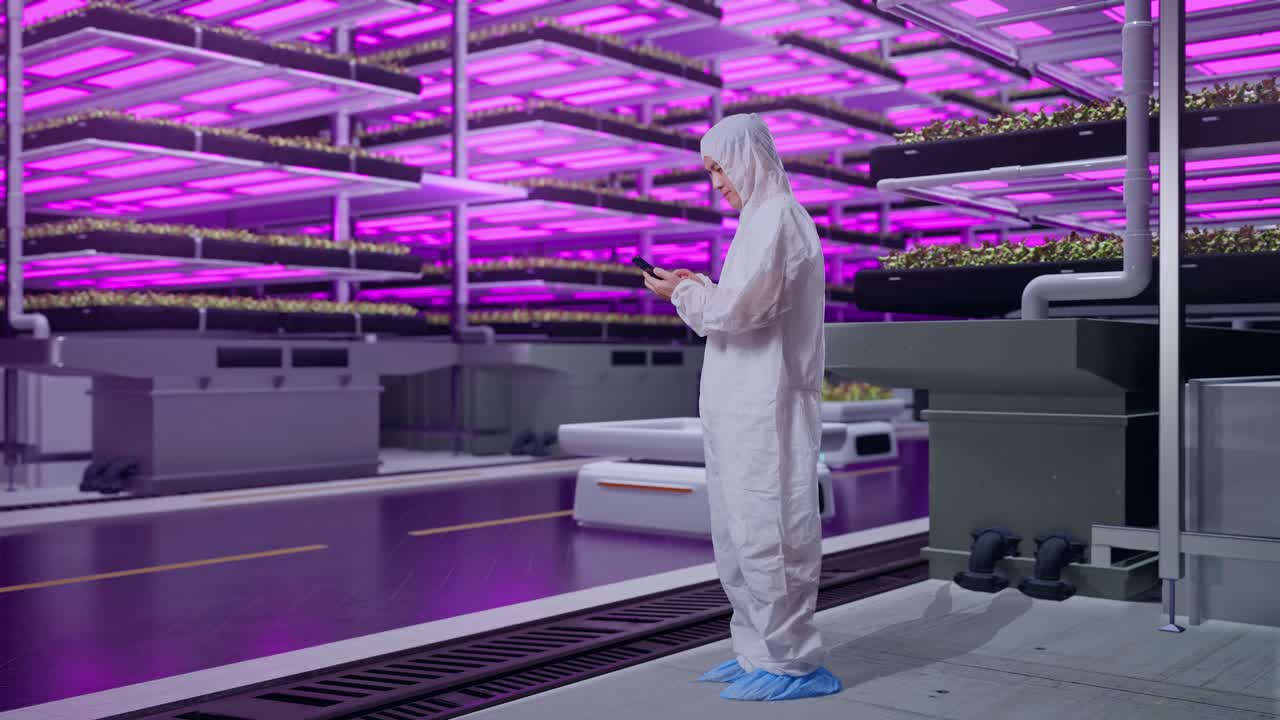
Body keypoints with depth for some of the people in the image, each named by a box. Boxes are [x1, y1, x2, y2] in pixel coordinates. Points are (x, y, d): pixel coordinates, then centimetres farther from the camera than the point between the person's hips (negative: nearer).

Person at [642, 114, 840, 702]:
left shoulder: (775, 218, -13)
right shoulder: (764, 217, 19)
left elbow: (737, 308, -19)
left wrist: (684, 294, -3)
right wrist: (700, 287, 11)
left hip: (764, 411, -10)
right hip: (743, 409, 10)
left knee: (765, 533, -5)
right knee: (738, 535, 14)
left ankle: (790, 663, 3)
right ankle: (759, 651, 23)